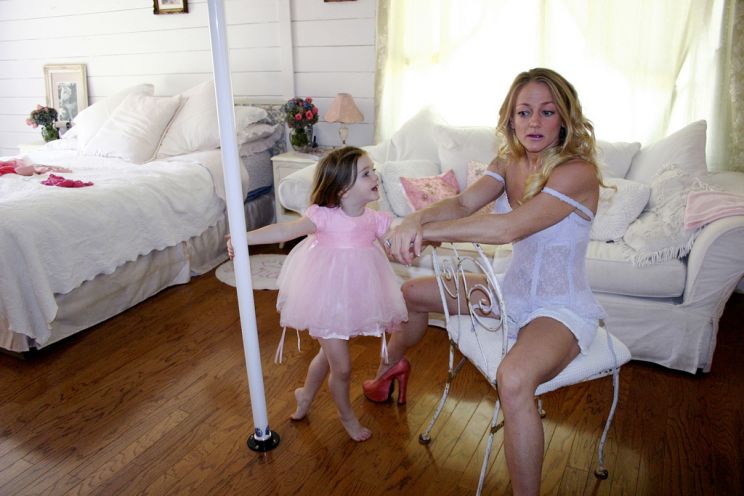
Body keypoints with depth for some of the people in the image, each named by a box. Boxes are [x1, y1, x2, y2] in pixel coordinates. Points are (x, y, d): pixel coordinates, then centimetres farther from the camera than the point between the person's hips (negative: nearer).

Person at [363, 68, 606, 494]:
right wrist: (416, 220, -36)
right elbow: (463, 204, -15)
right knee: (413, 292, 16)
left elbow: (510, 227, -35)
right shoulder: (510, 162, 0)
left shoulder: (577, 172, -23)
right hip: (514, 291, 8)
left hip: (562, 309, -8)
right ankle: (392, 363, 46)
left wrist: (428, 232, -33)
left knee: (514, 379, -39)